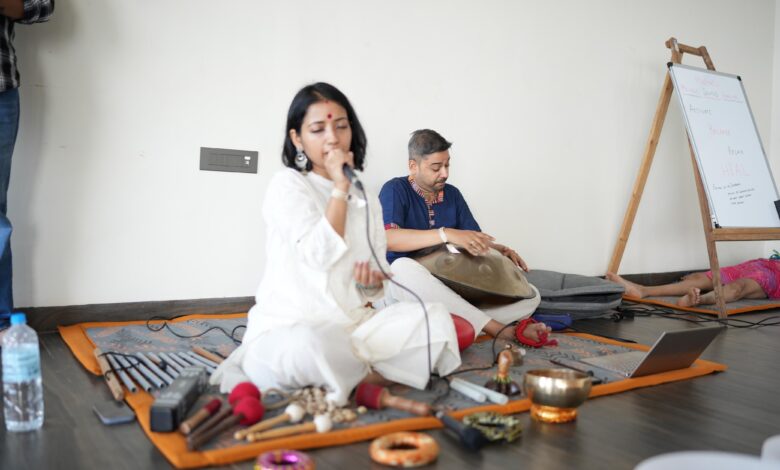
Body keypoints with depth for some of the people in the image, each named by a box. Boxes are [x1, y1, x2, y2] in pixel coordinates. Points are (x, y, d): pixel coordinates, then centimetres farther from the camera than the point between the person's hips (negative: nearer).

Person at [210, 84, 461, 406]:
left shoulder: (366, 199, 15)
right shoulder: (287, 185, -3)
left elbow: (377, 275, 15)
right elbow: (320, 254, -17)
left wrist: (374, 281, -9)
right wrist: (340, 187, -12)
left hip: (355, 324, 5)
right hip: (290, 327, -4)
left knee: (436, 318, -17)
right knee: (308, 345, -41)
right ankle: (373, 374, -10)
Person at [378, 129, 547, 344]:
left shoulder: (452, 194, 13)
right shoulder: (395, 190, -5)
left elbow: (477, 241, 14)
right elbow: (388, 239, -24)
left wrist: (503, 251, -8)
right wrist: (447, 234, -31)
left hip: (451, 289, 5)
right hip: (405, 286, -5)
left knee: (530, 296, -9)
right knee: (404, 267, -41)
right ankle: (499, 329, -37)